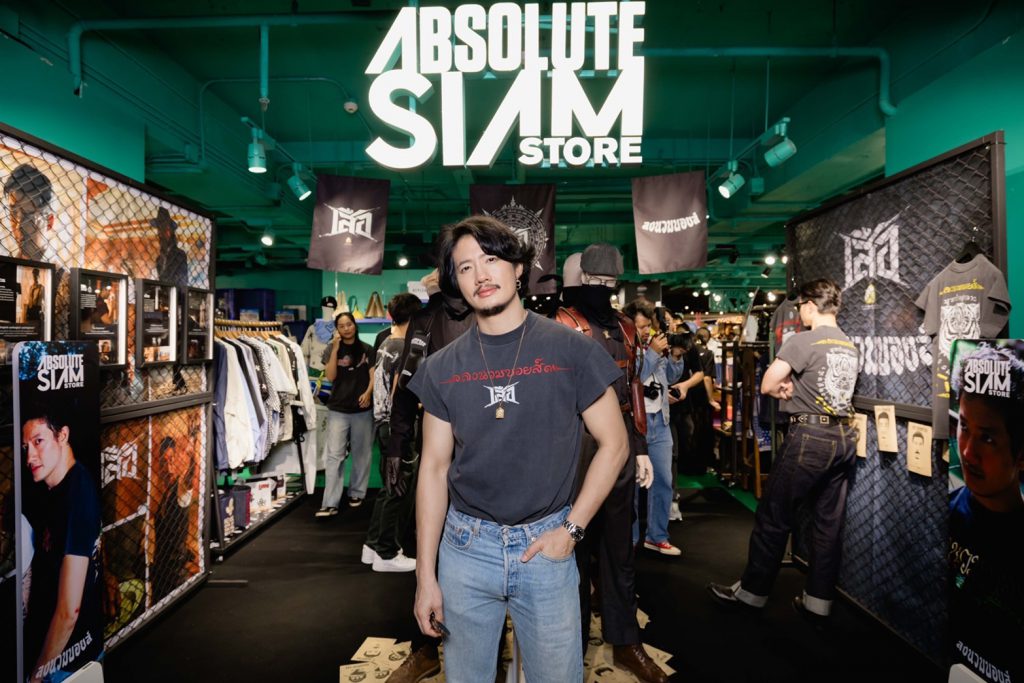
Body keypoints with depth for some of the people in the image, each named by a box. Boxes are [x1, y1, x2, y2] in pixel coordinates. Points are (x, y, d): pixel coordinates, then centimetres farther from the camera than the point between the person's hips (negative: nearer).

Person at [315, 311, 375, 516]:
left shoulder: (366, 350, 4)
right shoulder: (332, 349, 3)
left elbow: (373, 376, 1)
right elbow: (330, 376, -9)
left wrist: (368, 392, -18)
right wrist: (335, 349, -14)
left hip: (362, 409, 1)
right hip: (338, 409, -1)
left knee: (361, 454, 11)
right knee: (333, 455, -5)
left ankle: (357, 493, 27)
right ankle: (330, 504, -5)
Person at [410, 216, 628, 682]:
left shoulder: (572, 350, -7)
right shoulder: (442, 368, -1)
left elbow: (614, 444, -2)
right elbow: (434, 469, 2)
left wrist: (571, 529, -8)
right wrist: (425, 575, 0)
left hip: (545, 546, -2)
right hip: (465, 546, 2)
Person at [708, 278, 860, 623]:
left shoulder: (803, 341, -12)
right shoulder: (850, 346, 12)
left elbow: (767, 385, -16)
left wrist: (783, 388, 4)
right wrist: (795, 386, 3)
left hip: (810, 436, -7)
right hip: (844, 437, 8)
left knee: (773, 517, 4)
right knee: (829, 523, 10)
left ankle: (752, 592, 14)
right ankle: (818, 602, 18)